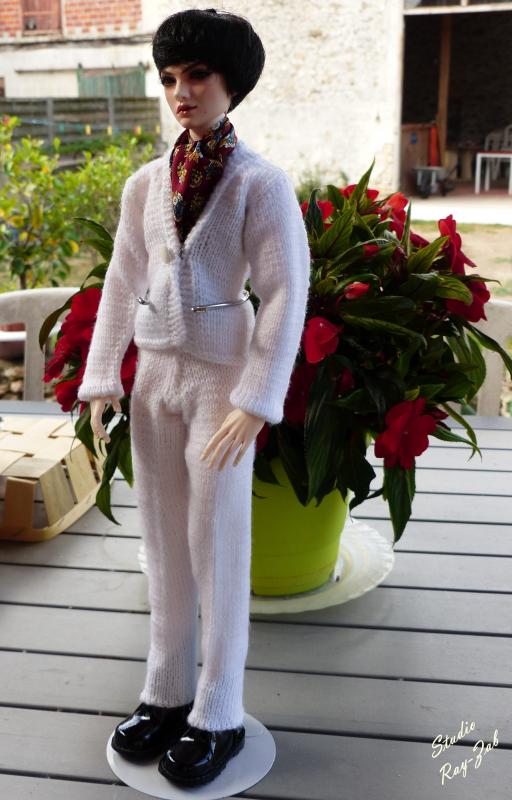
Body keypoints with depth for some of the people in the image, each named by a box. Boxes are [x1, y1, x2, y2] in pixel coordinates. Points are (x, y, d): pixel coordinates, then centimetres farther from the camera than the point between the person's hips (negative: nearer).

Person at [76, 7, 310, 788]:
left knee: (218, 548, 3)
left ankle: (218, 716, 18)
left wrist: (255, 402, -19)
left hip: (222, 379, -5)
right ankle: (167, 693, 26)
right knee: (164, 542, 11)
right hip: (154, 377, 5)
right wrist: (101, 378, 2)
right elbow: (122, 284, 8)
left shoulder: (262, 183, -7)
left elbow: (285, 296, -12)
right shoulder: (145, 183, 7)